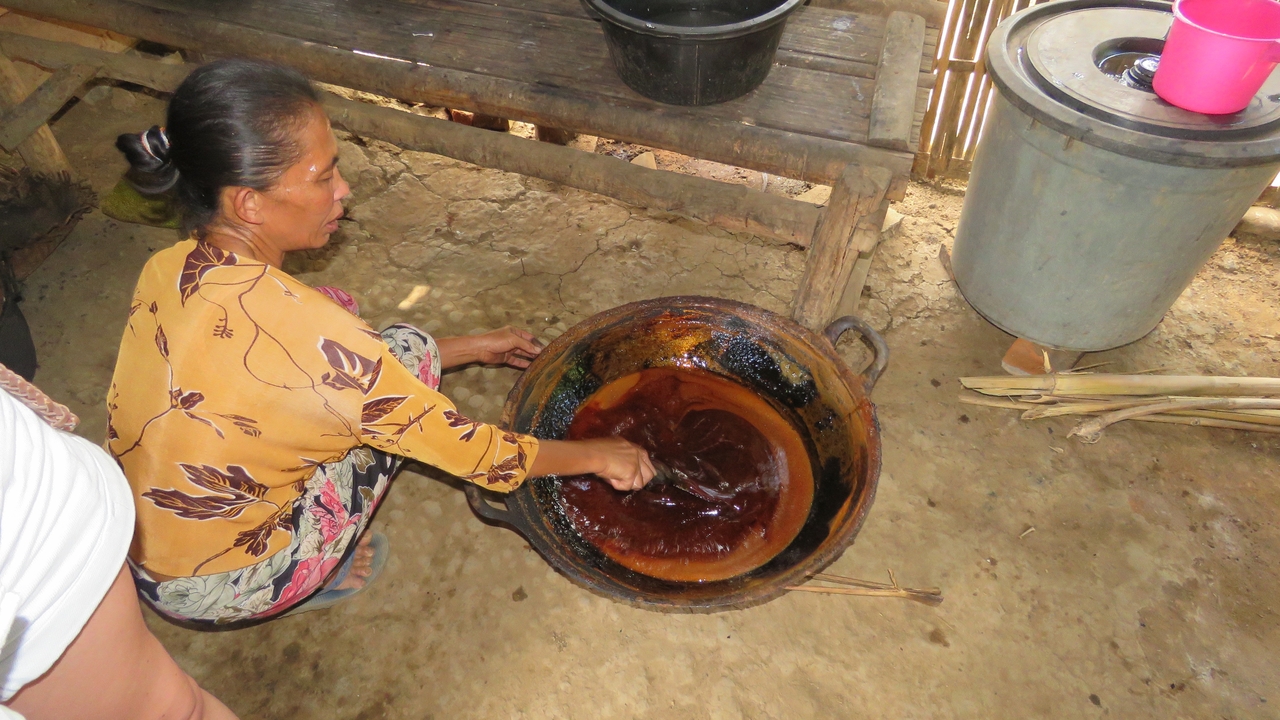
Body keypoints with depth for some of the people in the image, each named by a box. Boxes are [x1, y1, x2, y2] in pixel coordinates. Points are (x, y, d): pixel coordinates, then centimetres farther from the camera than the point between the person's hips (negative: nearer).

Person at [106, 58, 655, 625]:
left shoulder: (167, 270, -8)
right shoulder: (301, 330, -32)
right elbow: (460, 446, -22)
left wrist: (471, 348, 8)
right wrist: (596, 456, -7)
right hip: (218, 591, -6)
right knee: (410, 349, -7)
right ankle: (329, 569, 6)